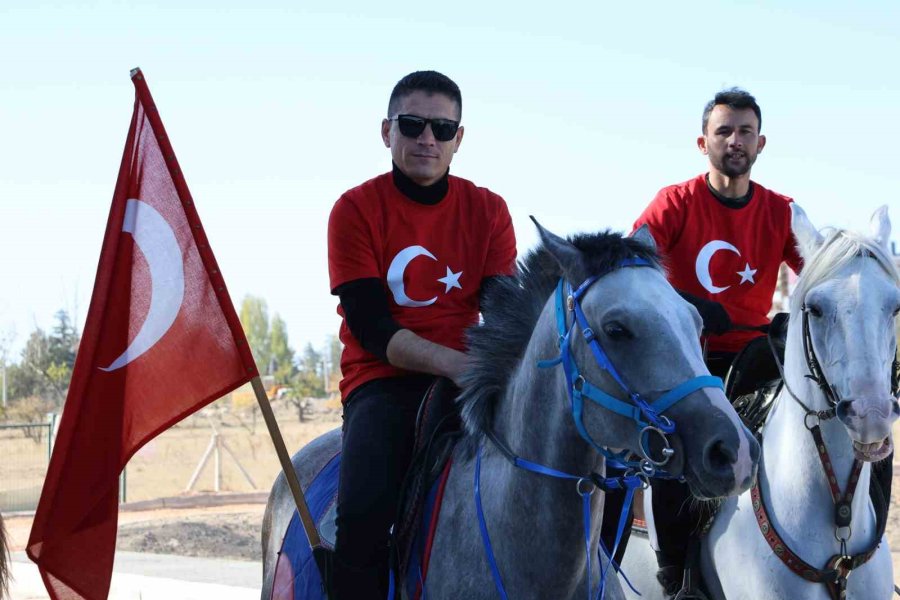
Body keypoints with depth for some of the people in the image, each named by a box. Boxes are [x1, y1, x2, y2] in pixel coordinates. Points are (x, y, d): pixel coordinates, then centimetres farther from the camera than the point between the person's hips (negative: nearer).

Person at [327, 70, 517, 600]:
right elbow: (371, 326, -10)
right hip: (383, 379, -3)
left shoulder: (488, 210, 8)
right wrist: (451, 362, -26)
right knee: (364, 516, -29)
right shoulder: (356, 209, -1)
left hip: (465, 374, 3)